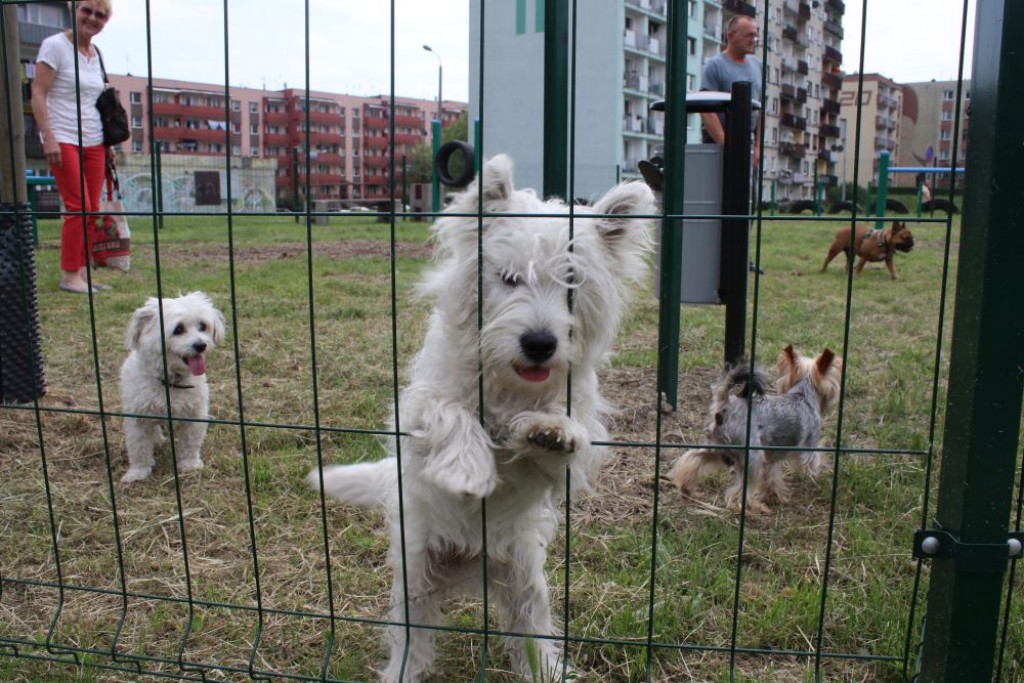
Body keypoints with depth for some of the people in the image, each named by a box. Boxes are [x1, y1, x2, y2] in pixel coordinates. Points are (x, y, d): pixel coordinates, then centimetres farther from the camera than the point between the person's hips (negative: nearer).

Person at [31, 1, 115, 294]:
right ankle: (69, 276, -2)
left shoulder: (94, 53, 15)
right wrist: (49, 137, -18)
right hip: (64, 140, -6)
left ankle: (82, 272, 9)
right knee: (78, 207, -11)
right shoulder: (55, 45, -4)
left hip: (93, 142, 6)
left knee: (92, 210, 2)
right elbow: (38, 94, -9)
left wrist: (107, 142, 15)